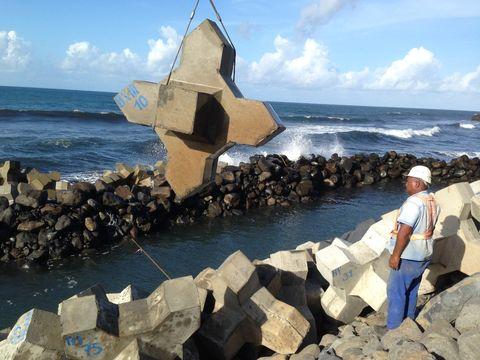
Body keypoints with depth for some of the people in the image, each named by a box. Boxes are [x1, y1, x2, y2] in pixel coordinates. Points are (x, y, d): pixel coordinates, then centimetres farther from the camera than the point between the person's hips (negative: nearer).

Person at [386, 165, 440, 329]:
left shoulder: (413, 202, -24)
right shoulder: (433, 202, 5)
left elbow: (405, 231, -27)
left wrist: (395, 255, -21)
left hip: (408, 256, -9)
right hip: (424, 254, 9)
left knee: (396, 291, 3)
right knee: (411, 290, 21)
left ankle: (393, 328, 11)